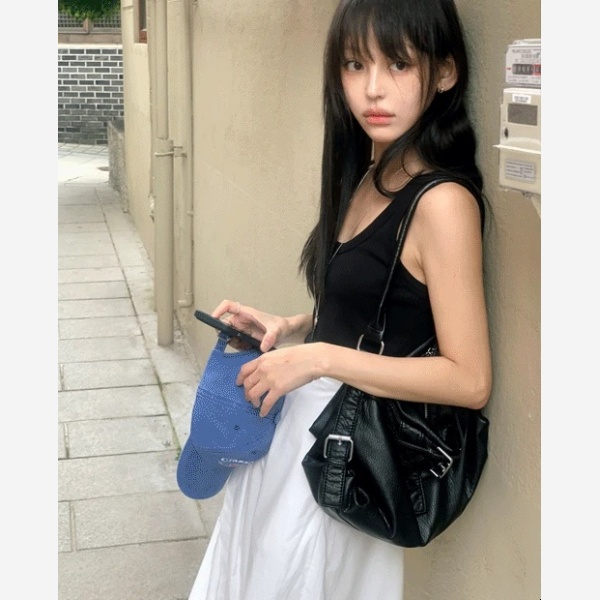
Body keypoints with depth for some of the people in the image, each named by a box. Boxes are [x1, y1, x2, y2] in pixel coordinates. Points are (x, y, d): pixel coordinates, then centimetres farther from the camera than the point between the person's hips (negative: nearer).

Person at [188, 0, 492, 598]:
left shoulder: (442, 202, -21)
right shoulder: (366, 179, 5)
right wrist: (287, 328, 0)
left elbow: (469, 380, -22)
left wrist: (320, 358, -23)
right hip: (297, 421, 8)